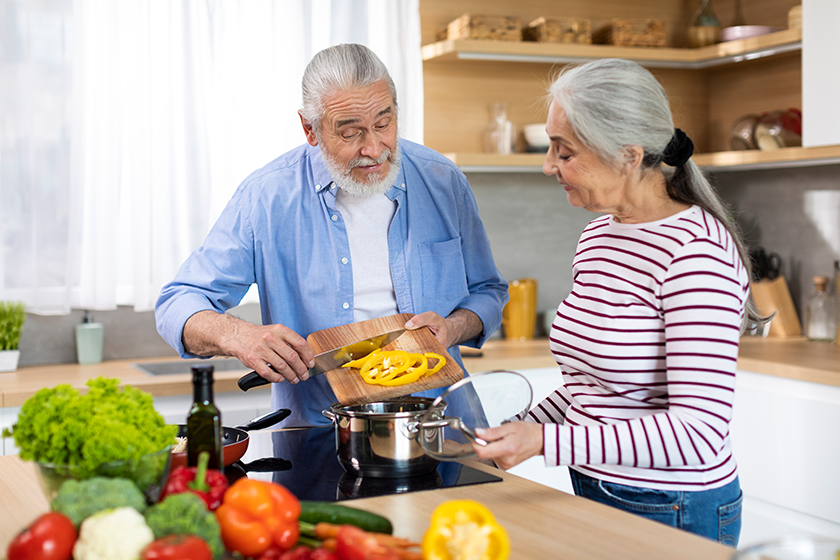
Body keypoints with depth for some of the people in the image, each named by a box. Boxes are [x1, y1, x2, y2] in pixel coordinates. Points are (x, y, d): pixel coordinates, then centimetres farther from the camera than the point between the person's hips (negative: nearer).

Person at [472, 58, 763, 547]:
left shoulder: (694, 250, -21)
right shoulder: (597, 236, 6)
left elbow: (699, 432, -27)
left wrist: (546, 442, -29)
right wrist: (509, 436, 5)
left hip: (674, 515, -7)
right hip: (594, 493, 8)